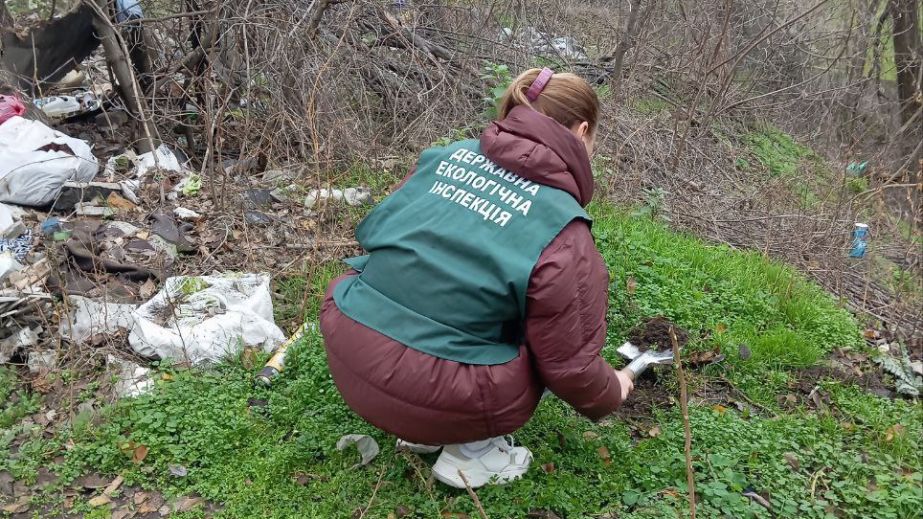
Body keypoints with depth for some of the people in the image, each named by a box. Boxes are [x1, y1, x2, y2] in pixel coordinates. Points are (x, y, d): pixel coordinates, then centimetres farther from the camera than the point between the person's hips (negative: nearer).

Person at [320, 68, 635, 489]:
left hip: (347, 362, 6)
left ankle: (423, 431, 24)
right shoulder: (562, 233, -10)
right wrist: (610, 394, 18)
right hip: (429, 393, -6)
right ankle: (469, 454, 12)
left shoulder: (446, 154, 5)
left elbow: (375, 232, 16)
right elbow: (569, 366, -5)